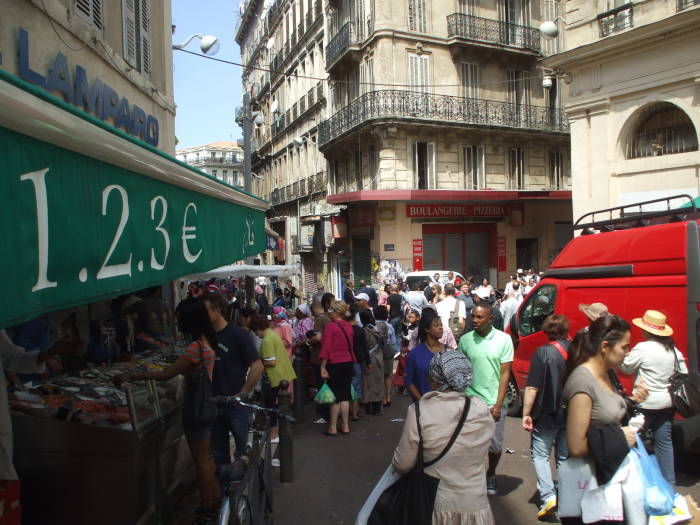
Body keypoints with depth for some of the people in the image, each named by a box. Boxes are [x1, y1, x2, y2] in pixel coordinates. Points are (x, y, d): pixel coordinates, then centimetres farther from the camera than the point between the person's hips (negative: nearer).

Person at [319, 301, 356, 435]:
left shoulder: (330, 326, -12)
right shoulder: (348, 326, 6)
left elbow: (326, 348, -14)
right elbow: (351, 346, 8)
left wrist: (323, 367, -11)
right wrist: (351, 361, 14)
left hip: (335, 364, -6)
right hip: (348, 363, 6)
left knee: (335, 397, 2)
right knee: (345, 396, 12)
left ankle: (333, 428, 10)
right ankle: (345, 426, 18)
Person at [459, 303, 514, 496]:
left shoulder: (503, 339, -5)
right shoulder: (465, 340, -1)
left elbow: (505, 373, -3)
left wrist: (498, 405, -7)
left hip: (494, 403, 0)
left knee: (495, 445, 9)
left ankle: (491, 475, 36)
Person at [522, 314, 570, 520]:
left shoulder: (543, 353, -16)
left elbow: (532, 388, -18)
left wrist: (526, 414, -10)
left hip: (547, 414, -4)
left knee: (540, 454, 9)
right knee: (565, 456, 18)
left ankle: (548, 496, -4)